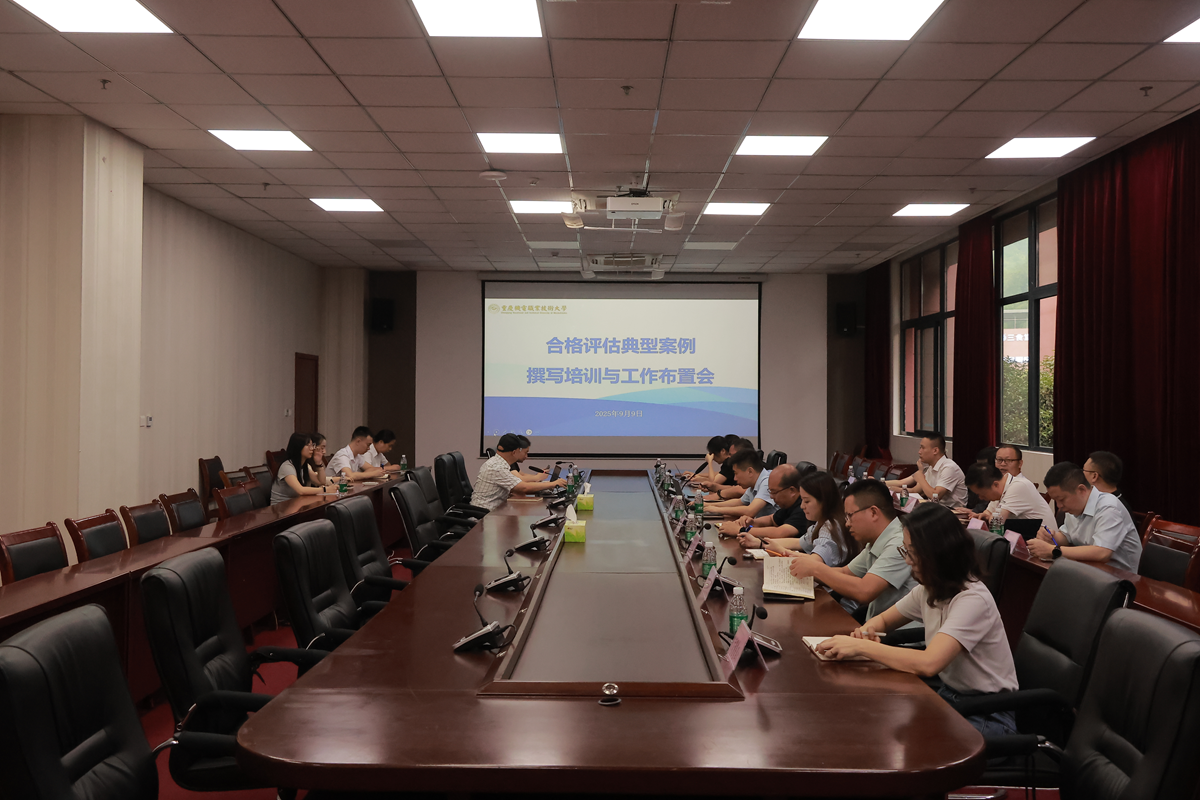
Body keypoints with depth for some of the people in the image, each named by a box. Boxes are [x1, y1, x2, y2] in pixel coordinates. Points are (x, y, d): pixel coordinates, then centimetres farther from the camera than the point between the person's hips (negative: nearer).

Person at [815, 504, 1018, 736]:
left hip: (987, 716, -7)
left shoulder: (972, 600, -25)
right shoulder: (928, 590, 3)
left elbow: (928, 663, -37)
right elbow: (884, 619, 17)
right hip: (949, 695, 7)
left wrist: (860, 647, -31)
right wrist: (867, 630, -8)